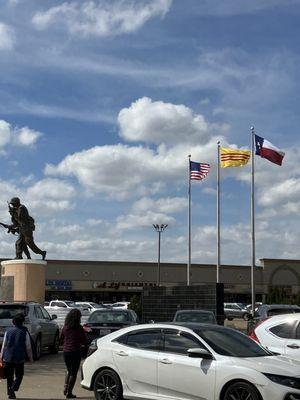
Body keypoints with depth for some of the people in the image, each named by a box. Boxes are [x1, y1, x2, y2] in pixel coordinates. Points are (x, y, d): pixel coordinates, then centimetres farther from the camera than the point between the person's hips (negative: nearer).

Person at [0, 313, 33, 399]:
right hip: (19, 358, -2)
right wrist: (30, 357, 10)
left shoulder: (8, 331, 3)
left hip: (7, 358, 3)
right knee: (19, 375, 9)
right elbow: (28, 347, -1)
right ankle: (12, 389, -12)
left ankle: (10, 393, 15)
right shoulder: (24, 332, -4)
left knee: (9, 376, 14)